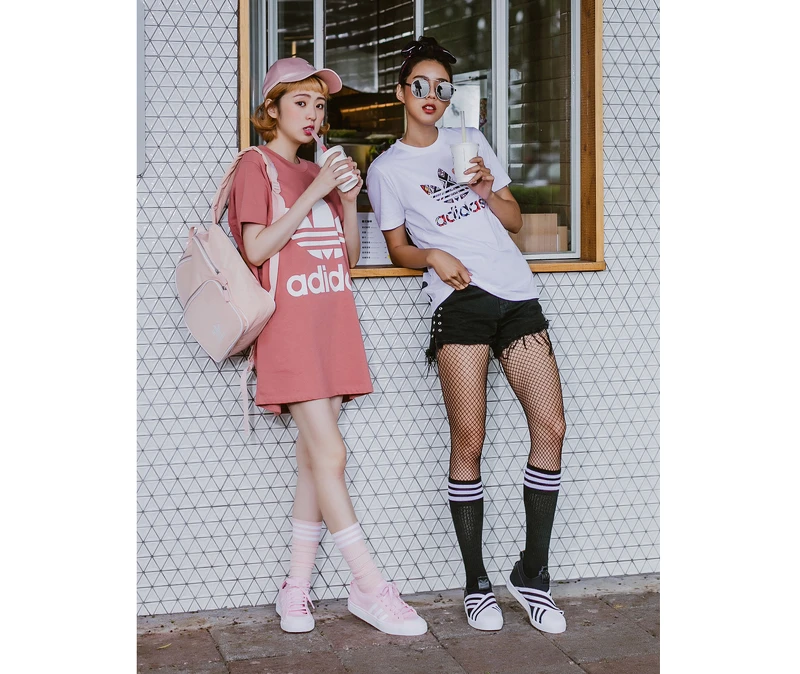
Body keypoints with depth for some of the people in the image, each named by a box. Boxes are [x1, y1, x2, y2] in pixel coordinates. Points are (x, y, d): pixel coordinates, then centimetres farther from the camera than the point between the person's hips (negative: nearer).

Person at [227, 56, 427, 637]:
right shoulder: (257, 166, 1)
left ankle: (297, 587, 10)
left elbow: (350, 259, 16)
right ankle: (370, 587, -6)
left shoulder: (322, 172, 20)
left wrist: (349, 200, 1)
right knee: (330, 453, -11)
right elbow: (256, 249, -11)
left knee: (314, 459, 4)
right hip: (289, 328, -7)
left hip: (332, 323, 7)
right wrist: (313, 194, -13)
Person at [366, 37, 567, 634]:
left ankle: (533, 574, 5)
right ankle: (476, 585, 1)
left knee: (551, 427, -6)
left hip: (518, 293, 4)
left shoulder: (471, 142, 20)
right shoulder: (387, 169, 11)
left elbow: (514, 220, 20)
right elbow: (399, 249, 12)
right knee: (469, 440, -10)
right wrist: (434, 257, -9)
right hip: (460, 299, -4)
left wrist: (487, 191, 0)